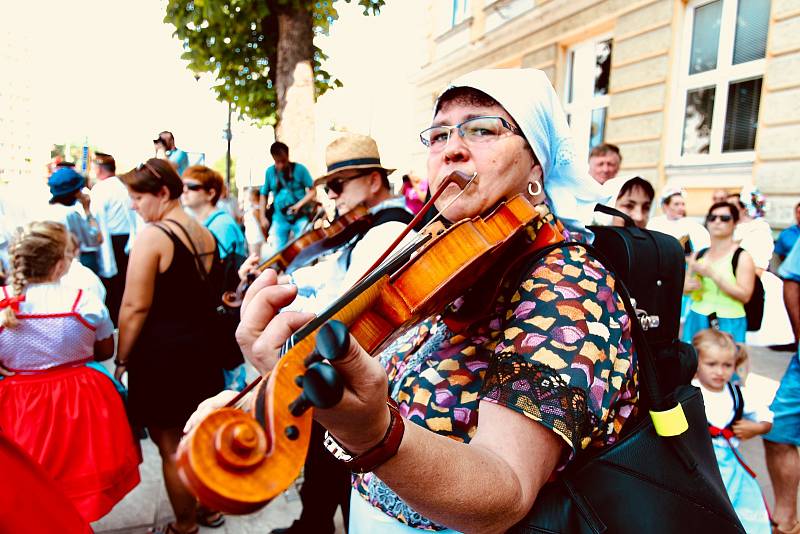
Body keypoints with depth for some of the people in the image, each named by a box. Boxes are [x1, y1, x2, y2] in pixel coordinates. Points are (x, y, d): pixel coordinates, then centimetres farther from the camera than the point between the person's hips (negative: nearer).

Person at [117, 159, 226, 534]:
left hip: (160, 351, -7)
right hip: (201, 345, 8)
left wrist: (121, 358, -7)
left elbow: (136, 307, -17)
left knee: (170, 446, 9)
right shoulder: (205, 234, 5)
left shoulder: (152, 236, -17)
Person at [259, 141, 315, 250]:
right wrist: (263, 216, 8)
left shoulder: (299, 169, -8)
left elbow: (312, 192, -5)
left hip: (300, 217, -3)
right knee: (279, 251, 6)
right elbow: (264, 194, 12)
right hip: (280, 219, 3)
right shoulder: (270, 172, 1)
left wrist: (298, 205, -18)